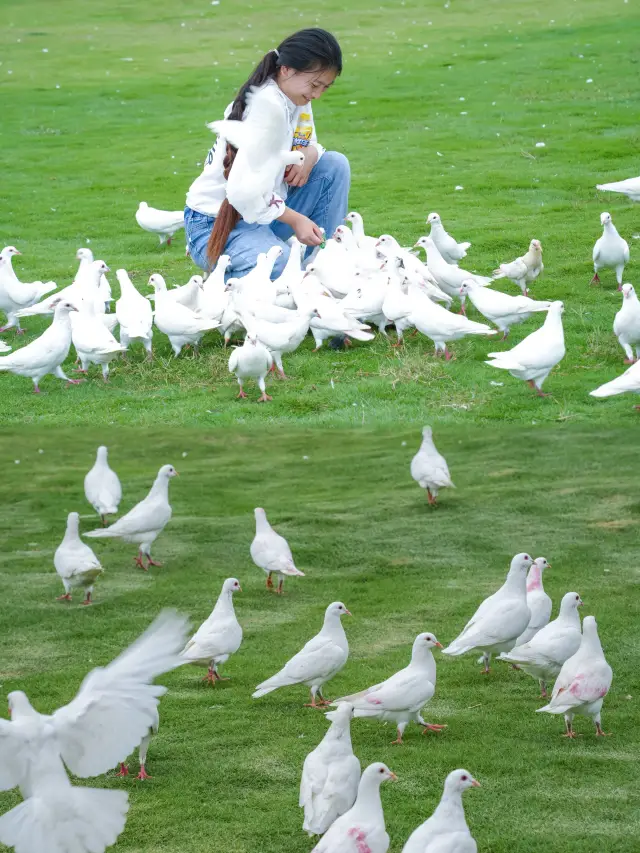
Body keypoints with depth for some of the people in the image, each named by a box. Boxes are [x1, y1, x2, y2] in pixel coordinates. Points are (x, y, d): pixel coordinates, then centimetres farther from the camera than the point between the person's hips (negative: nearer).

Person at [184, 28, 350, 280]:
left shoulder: (297, 99, 4)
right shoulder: (266, 105, -23)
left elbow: (308, 144, 18)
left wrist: (310, 154, -8)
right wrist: (295, 219, -23)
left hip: (264, 209, 9)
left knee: (335, 164, 0)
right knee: (281, 267, -36)